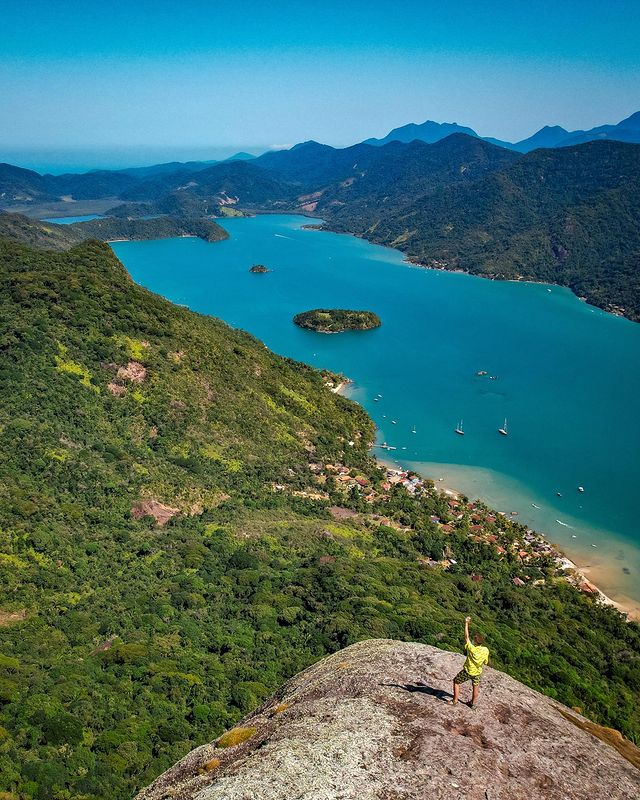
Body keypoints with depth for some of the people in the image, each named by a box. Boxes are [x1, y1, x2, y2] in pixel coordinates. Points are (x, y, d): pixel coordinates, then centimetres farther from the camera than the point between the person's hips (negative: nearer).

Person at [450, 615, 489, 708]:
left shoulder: (471, 648, -31)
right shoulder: (486, 650, -19)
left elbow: (466, 637, -21)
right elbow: (486, 662, -3)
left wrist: (466, 623, -16)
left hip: (467, 671, -4)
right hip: (477, 673, 4)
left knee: (456, 682, 17)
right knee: (475, 686, 26)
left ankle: (455, 700, 22)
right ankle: (474, 703, 39)